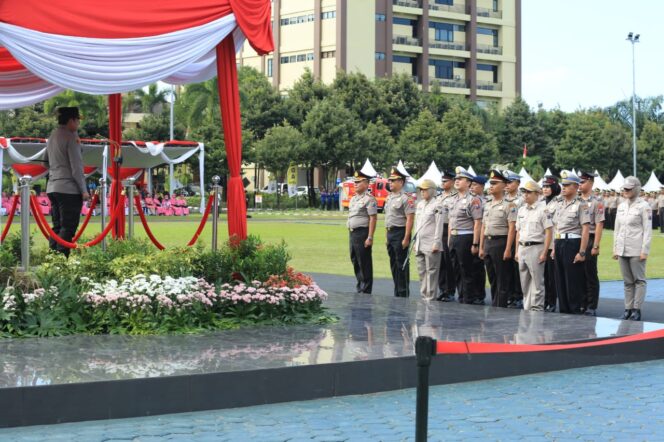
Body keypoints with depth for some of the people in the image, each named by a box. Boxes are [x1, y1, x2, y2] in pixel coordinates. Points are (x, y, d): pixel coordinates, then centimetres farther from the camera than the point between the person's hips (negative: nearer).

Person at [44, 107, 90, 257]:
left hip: (52, 188, 8)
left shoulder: (52, 136, 15)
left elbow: (47, 162, 23)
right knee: (68, 228, -7)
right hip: (69, 188, -8)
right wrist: (84, 191, -10)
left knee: (56, 228, 9)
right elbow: (76, 167, -13)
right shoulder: (71, 137, -10)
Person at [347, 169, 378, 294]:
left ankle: (366, 291, 2)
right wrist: (350, 234, 18)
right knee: (355, 261, 14)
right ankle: (359, 287, 23)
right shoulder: (353, 199, 16)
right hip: (352, 233, 9)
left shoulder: (369, 199, -11)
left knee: (364, 264, -3)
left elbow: (373, 219, -16)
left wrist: (370, 237, -20)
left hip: (362, 233, -9)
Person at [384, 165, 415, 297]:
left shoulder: (406, 198, -12)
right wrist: (387, 236, 18)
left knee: (402, 265, -4)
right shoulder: (389, 197, 15)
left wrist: (406, 239, -20)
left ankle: (404, 294, 1)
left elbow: (410, 219, -17)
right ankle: (397, 293, 20)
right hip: (390, 233, 9)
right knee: (393, 265, 13)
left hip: (400, 233, -9)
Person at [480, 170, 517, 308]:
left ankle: (500, 306, 2)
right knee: (492, 279, 12)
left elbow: (512, 228, -12)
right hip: (487, 242, 7)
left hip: (501, 242, -7)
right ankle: (494, 305, 18)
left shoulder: (509, 205, -8)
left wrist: (508, 249, -17)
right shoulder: (487, 206, 14)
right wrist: (481, 247, 13)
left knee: (502, 280, -2)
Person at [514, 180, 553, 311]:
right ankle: (527, 308, 19)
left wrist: (544, 253, -15)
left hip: (536, 248, -7)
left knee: (537, 282, -2)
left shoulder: (543, 209, -8)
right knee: (524, 282, 11)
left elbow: (548, 232, -11)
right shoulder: (522, 210, 13)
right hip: (522, 248, 7)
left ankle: (537, 308, 3)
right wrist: (517, 251, 13)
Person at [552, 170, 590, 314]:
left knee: (573, 281, -3)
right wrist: (554, 247, 15)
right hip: (559, 243, 7)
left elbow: (585, 229, -12)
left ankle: (575, 311, 4)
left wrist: (582, 252, -17)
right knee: (560, 280, 10)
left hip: (573, 243, -7)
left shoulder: (580, 205, -8)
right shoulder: (559, 205, 14)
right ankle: (563, 310, 18)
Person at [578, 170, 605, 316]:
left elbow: (599, 225, -10)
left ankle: (592, 307, 4)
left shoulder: (596, 202, -6)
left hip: (589, 240, -6)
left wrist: (596, 246, -15)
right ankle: (581, 304, 17)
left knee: (591, 275, 0)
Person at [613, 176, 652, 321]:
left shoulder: (643, 206, -5)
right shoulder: (621, 206, 12)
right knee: (628, 282, 9)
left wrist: (644, 251, -13)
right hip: (622, 250, 6)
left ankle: (636, 310, 0)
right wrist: (615, 248, 12)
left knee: (639, 280, -1)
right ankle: (628, 309, 12)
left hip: (636, 250, -6)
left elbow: (648, 230, -8)